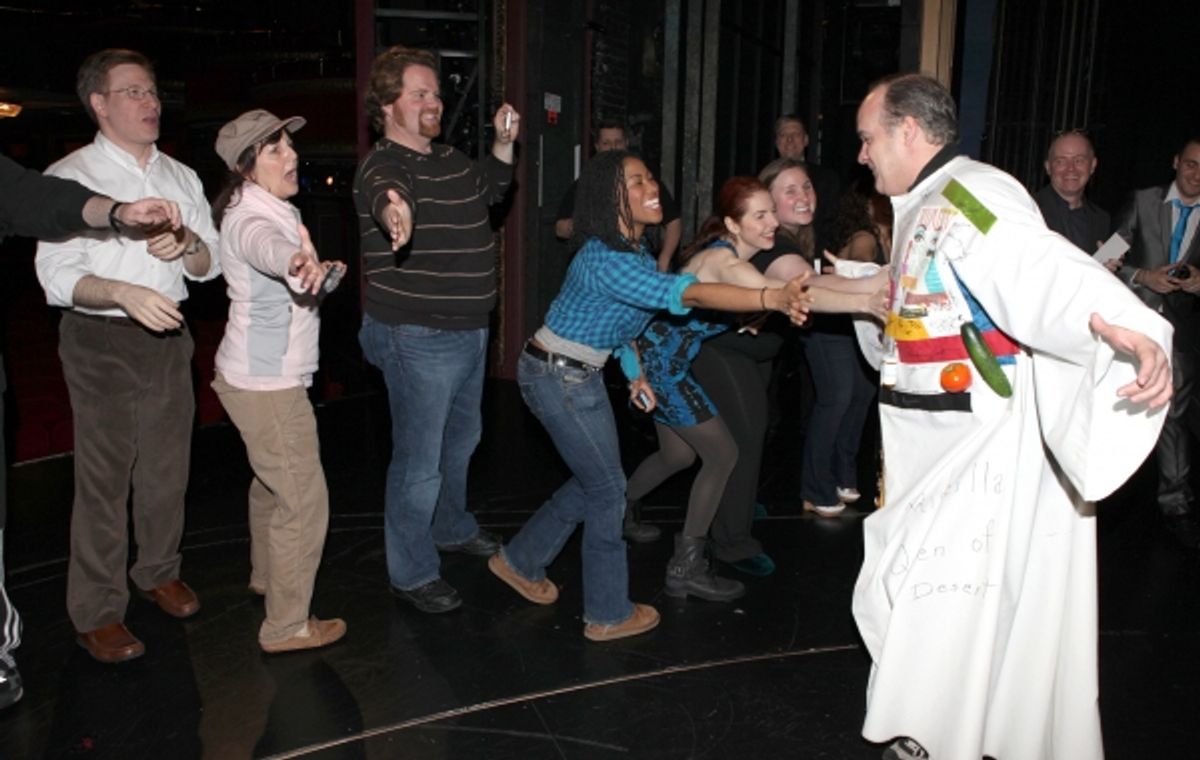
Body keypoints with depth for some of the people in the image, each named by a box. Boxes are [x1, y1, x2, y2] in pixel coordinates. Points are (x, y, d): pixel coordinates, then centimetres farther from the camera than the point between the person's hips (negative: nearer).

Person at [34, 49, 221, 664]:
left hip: (169, 337, 5)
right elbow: (58, 277, -14)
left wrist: (187, 245, -12)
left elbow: (211, 266, 11)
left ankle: (160, 573, 34)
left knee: (167, 469, 14)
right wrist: (124, 293, -32)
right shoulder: (69, 176, -6)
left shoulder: (181, 177, 11)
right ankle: (97, 614, 12)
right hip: (101, 343, -5)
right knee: (104, 479, -1)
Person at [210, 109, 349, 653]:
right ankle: (287, 626, 5)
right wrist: (298, 260, -69)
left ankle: (267, 576, 47)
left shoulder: (274, 210, 11)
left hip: (264, 376, 10)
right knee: (303, 500, -5)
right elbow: (265, 247, -48)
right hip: (266, 383, -10)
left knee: (271, 483, 26)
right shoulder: (250, 219, -21)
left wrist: (321, 276, 5)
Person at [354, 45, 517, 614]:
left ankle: (452, 528, 49)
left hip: (469, 332, 9)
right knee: (419, 461, 1)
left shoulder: (450, 158, 9)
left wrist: (503, 146, 12)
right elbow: (388, 191, -43)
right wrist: (393, 210, -66)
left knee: (462, 438, 26)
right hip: (418, 339, -9)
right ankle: (412, 573, 17)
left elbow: (487, 193, 28)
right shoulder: (383, 166, -19)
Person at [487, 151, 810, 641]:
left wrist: (634, 373, 11)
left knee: (592, 482, 19)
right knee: (608, 492, 2)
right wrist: (772, 299, -50)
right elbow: (687, 294, -42)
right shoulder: (605, 260, -29)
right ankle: (609, 615, 18)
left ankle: (520, 562, 36)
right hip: (557, 379, -9)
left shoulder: (638, 251, 3)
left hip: (581, 376, 9)